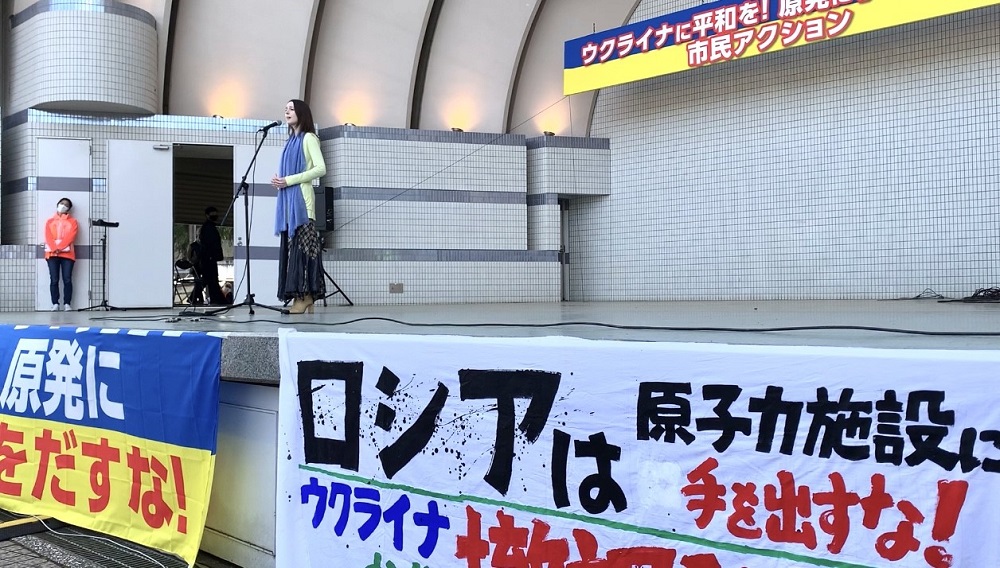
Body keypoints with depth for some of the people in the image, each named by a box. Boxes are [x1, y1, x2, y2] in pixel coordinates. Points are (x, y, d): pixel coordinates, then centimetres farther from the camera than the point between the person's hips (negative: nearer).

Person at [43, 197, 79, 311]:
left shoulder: (72, 222, 12)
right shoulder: (50, 221, 17)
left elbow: (70, 237, -2)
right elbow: (48, 237, 4)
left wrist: (59, 248, -15)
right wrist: (54, 249, -14)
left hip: (67, 254, -1)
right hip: (52, 254, 1)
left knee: (67, 280, -8)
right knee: (54, 280, -5)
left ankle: (67, 304, -7)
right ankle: (55, 304, -6)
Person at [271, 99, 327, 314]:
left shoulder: (308, 138, -2)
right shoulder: (291, 141, 21)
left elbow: (321, 168, -13)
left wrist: (289, 180, -14)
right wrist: (279, 180, 3)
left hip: (301, 199, -8)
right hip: (288, 200, 8)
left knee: (301, 245, -11)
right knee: (291, 245, 2)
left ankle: (305, 296, -12)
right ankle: (303, 296, 3)